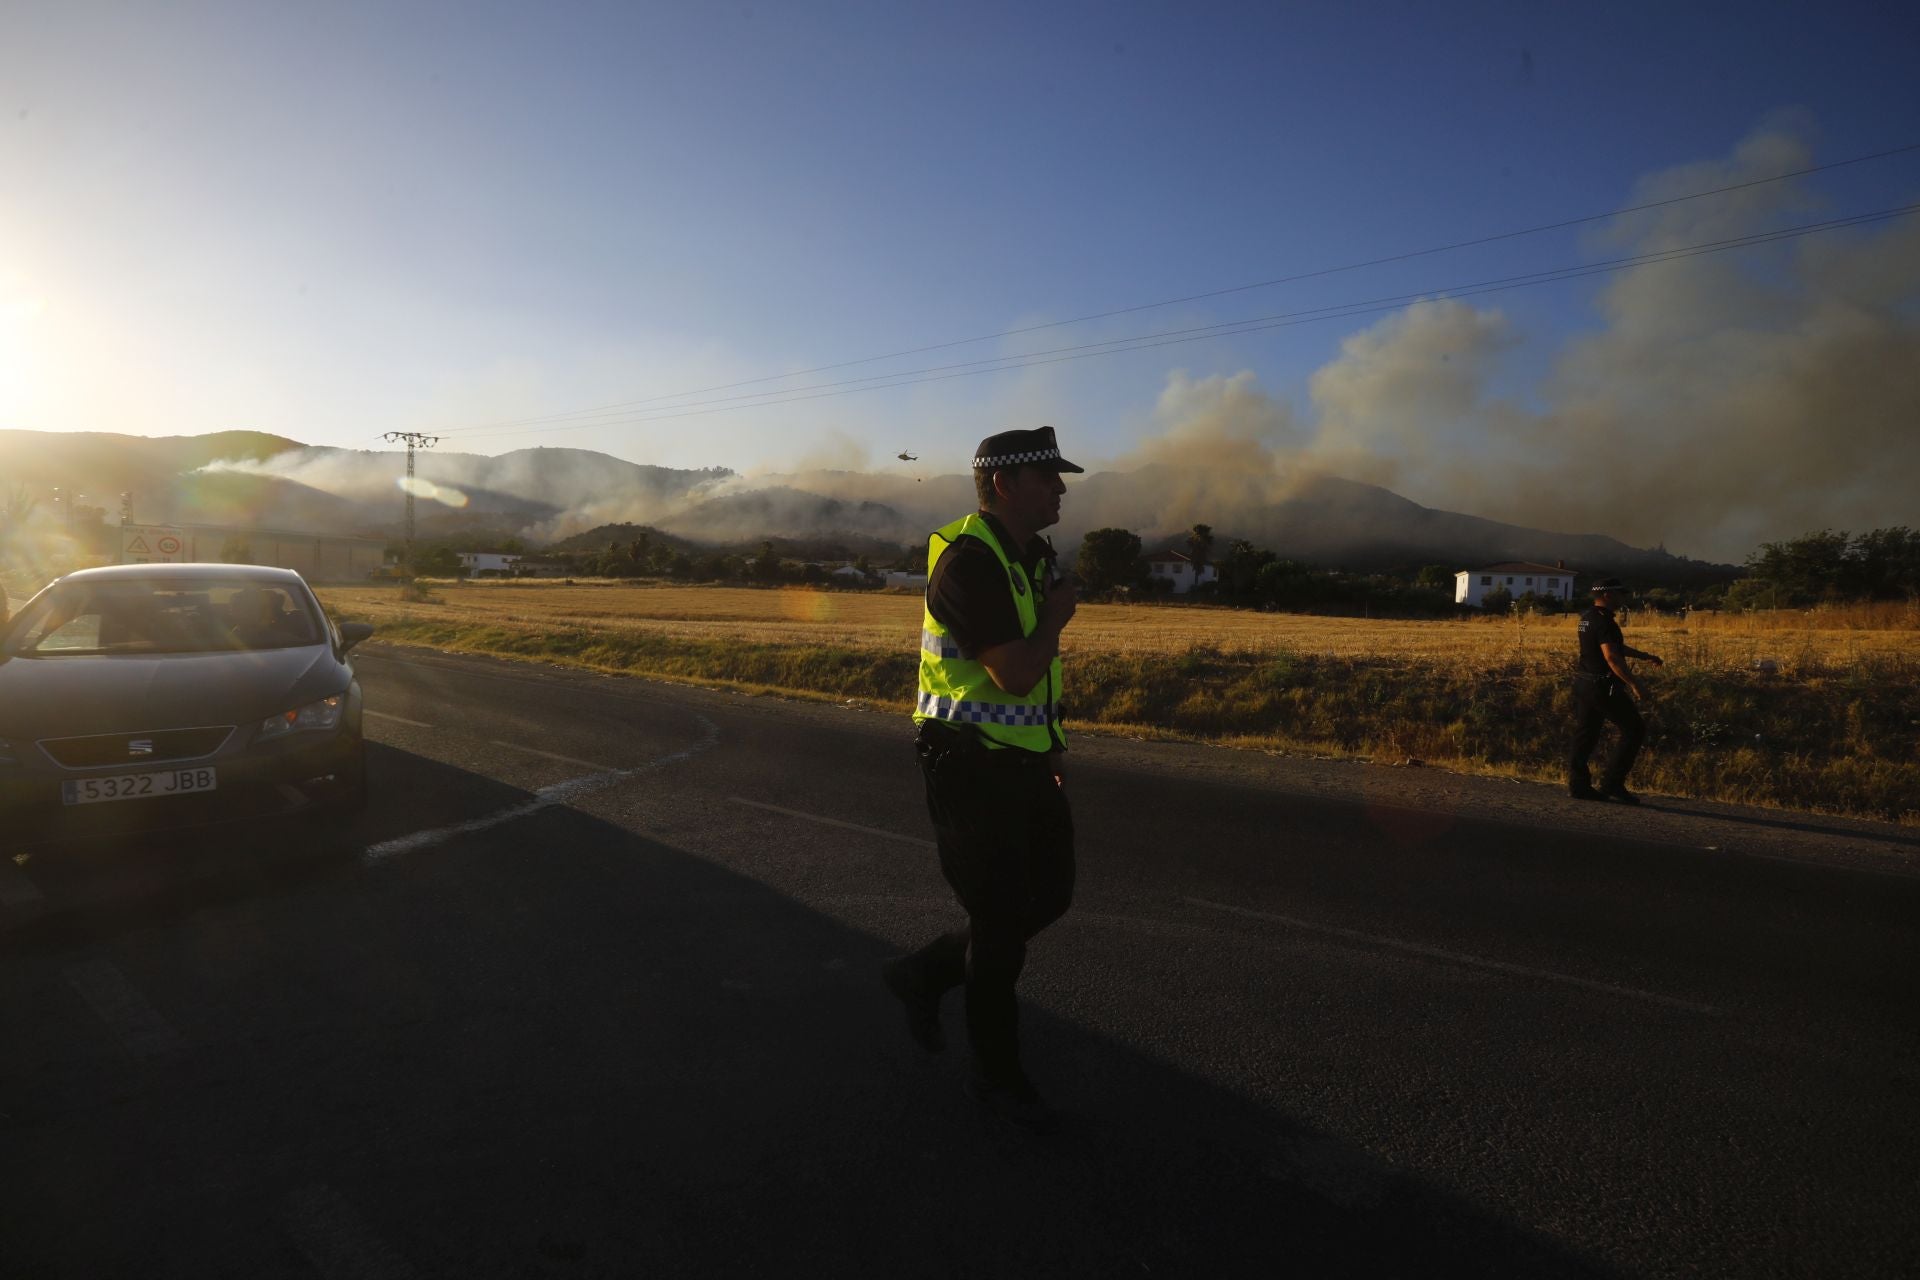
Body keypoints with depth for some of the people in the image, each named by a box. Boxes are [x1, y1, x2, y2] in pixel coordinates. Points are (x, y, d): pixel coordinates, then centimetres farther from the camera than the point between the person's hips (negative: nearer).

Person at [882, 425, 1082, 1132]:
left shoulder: (1035, 555, 11)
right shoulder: (968, 560, -20)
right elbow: (1016, 674, -29)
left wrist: (1047, 758, 18)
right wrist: (1055, 618, -11)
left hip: (1025, 760, 9)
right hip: (971, 763, -9)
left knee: (1050, 893, 15)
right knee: (1002, 922, 2)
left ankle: (924, 973, 33)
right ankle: (997, 1077, 24)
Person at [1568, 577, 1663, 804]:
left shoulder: (1587, 618, 13)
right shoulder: (1603, 621, -17)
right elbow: (1612, 656, -25)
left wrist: (1643, 656, 33)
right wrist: (1635, 683, -24)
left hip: (1583, 683, 9)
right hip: (1603, 686, -9)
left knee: (1585, 734, 10)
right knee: (1634, 730, 1)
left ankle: (1578, 785, 11)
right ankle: (1612, 784, 0)